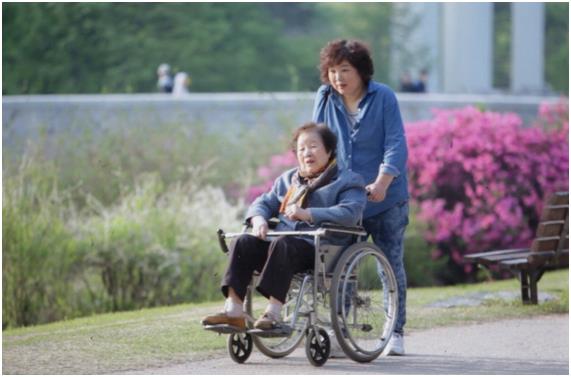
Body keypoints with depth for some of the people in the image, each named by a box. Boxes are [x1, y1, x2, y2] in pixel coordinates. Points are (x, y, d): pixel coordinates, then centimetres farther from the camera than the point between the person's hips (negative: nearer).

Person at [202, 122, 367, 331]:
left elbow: (349, 213, -12)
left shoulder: (347, 181, 6)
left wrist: (307, 214, -21)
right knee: (243, 243, -19)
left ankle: (273, 312, -42)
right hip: (280, 242, 6)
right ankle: (233, 309, -29)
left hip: (317, 249, -6)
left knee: (282, 244, -37)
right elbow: (264, 202, 24)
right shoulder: (287, 180, 29)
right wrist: (259, 218, -2)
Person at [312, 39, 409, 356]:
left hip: (385, 198, -3)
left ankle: (396, 332, 13)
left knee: (391, 264, 4)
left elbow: (396, 145, -14)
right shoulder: (324, 98, 1)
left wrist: (382, 183, -28)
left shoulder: (383, 97, -9)